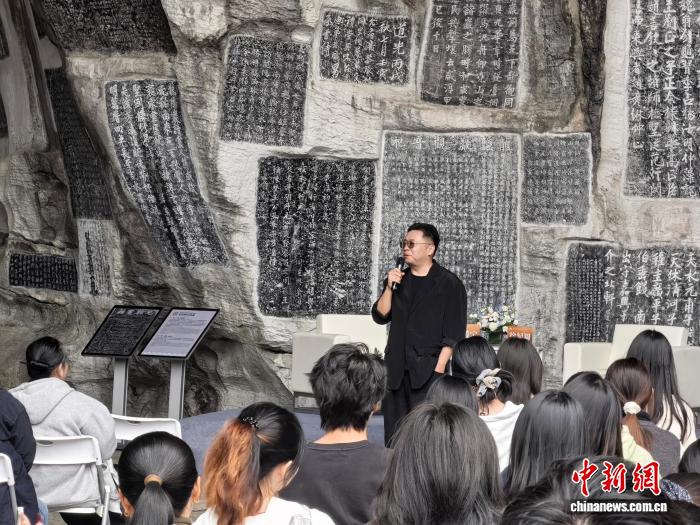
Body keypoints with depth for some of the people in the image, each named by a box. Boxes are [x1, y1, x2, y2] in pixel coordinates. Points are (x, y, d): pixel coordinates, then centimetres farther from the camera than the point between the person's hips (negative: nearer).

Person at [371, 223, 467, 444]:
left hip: (428, 369, -5)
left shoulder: (449, 284, 0)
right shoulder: (397, 280, 17)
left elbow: (453, 334, -4)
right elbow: (380, 316, 10)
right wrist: (389, 288, -4)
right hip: (396, 369, 5)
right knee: (394, 432, 3)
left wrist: (439, 368, -12)